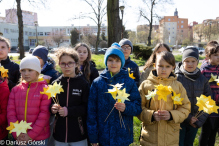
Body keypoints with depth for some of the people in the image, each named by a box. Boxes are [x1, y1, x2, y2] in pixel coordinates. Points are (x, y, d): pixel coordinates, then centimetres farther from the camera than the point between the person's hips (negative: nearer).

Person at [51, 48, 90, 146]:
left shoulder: (83, 84, -7)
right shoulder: (55, 84, 3)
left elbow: (87, 107, -10)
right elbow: (50, 103, 9)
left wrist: (69, 111, -20)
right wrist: (53, 107, -13)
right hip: (59, 134, 3)